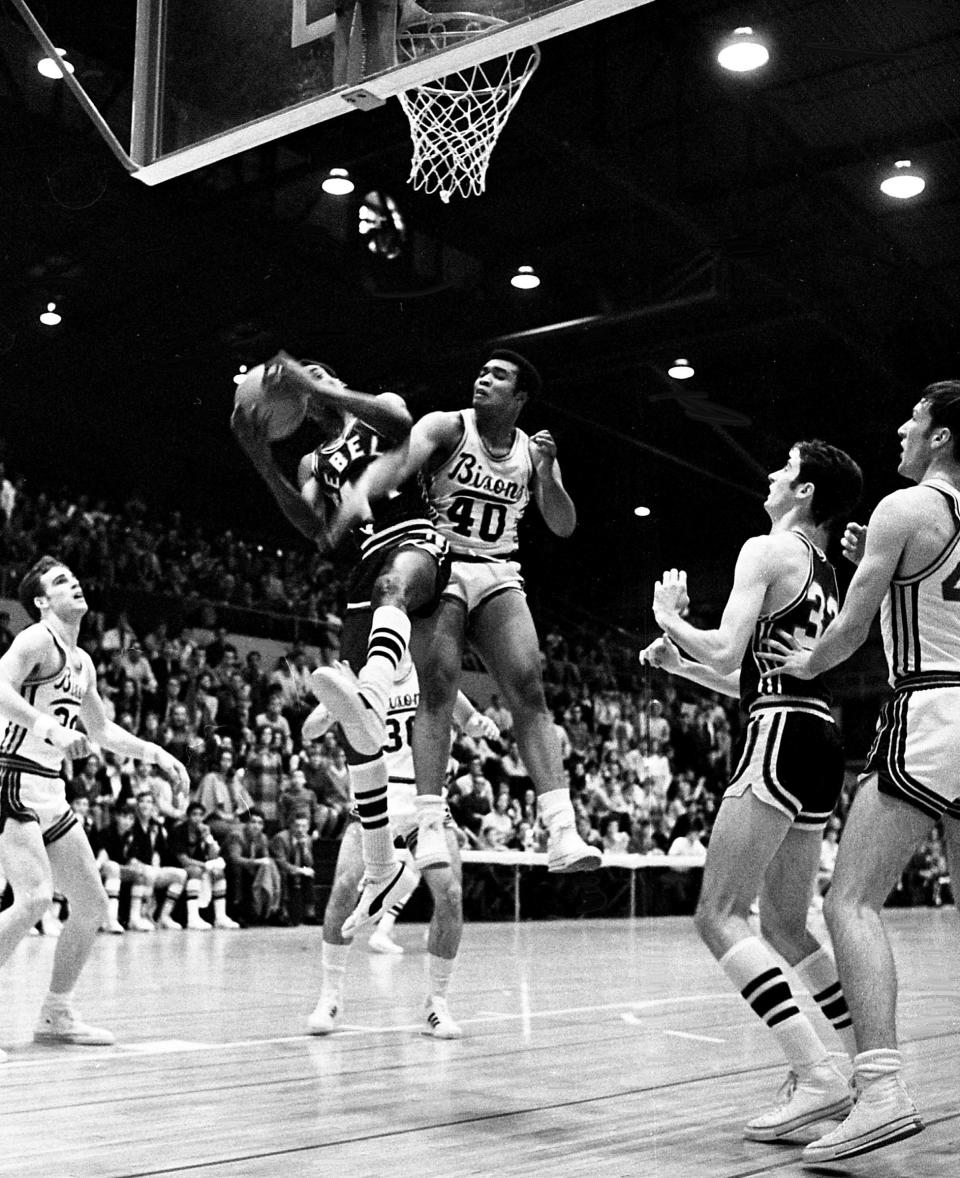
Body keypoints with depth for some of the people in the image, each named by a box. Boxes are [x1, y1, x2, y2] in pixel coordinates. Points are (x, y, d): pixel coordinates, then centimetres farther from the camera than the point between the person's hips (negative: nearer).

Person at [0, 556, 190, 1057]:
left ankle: (55, 1015, 21)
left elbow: (101, 730, 29)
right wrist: (48, 726, -38)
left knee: (92, 907, 9)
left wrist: (154, 753, 23)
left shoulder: (82, 661, 16)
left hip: (51, 792, 9)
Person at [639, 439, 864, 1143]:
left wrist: (670, 617, 5)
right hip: (823, 744, 10)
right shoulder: (825, 572, 24)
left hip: (782, 740, -9)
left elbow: (726, 652, -13)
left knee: (720, 916, -10)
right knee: (787, 927, 16)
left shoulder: (768, 550, -4)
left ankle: (817, 1075, -19)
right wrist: (678, 665, 28)